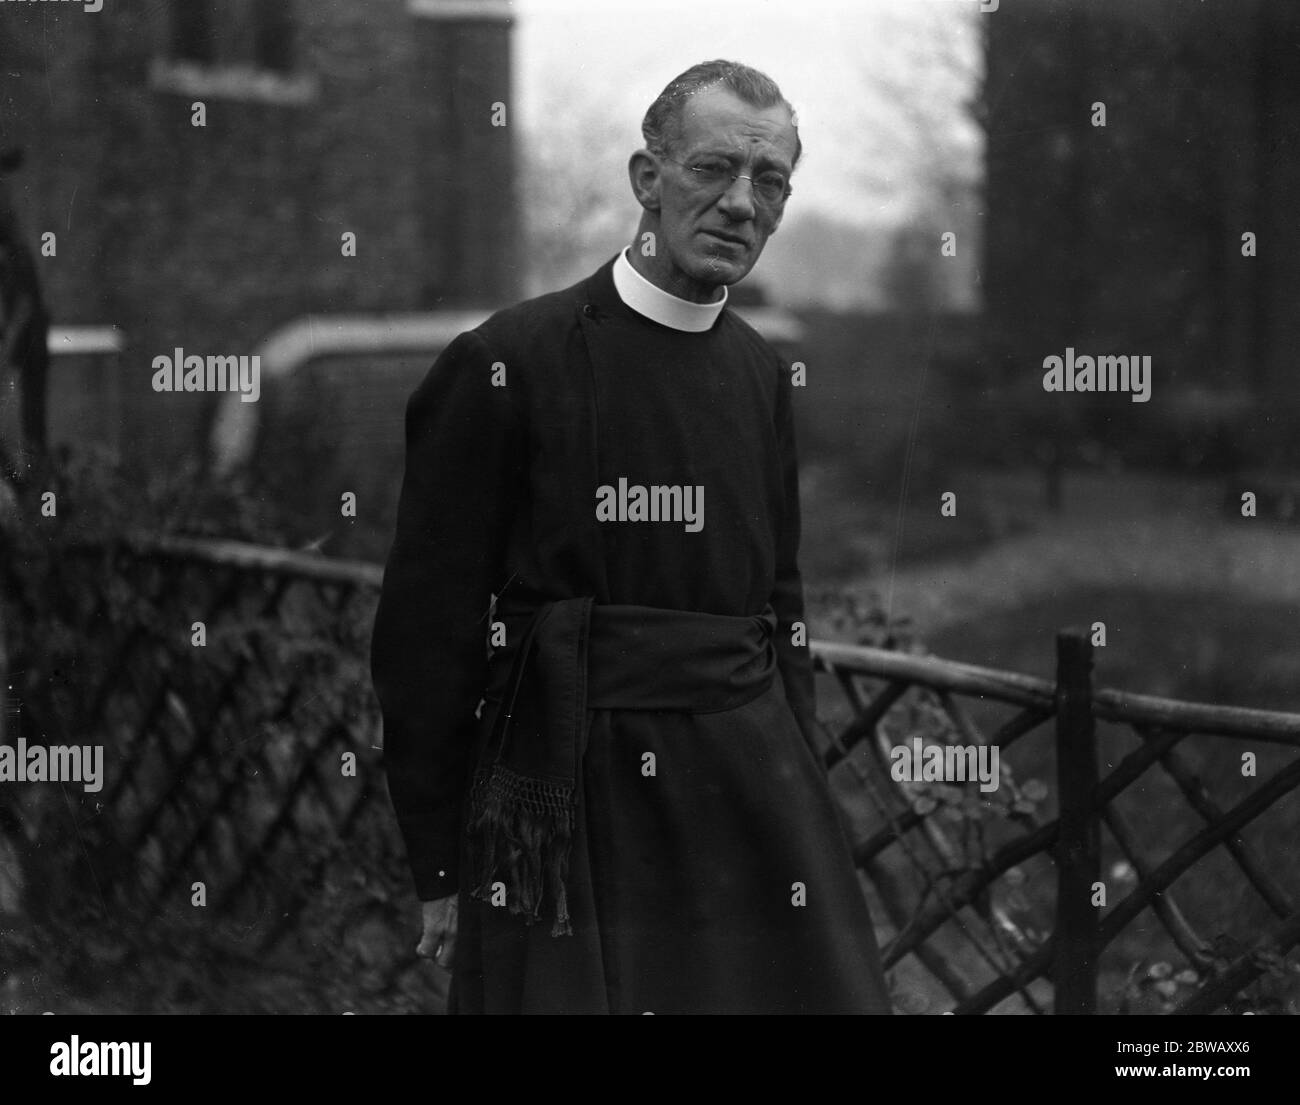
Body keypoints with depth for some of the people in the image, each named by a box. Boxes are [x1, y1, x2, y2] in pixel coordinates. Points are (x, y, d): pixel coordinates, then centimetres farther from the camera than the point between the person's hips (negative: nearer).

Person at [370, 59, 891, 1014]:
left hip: (753, 792, 5)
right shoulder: (506, 364, -8)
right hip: (572, 808, -5)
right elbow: (426, 632, -7)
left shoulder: (762, 375, 10)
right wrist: (441, 869, -6)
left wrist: (799, 787, 14)